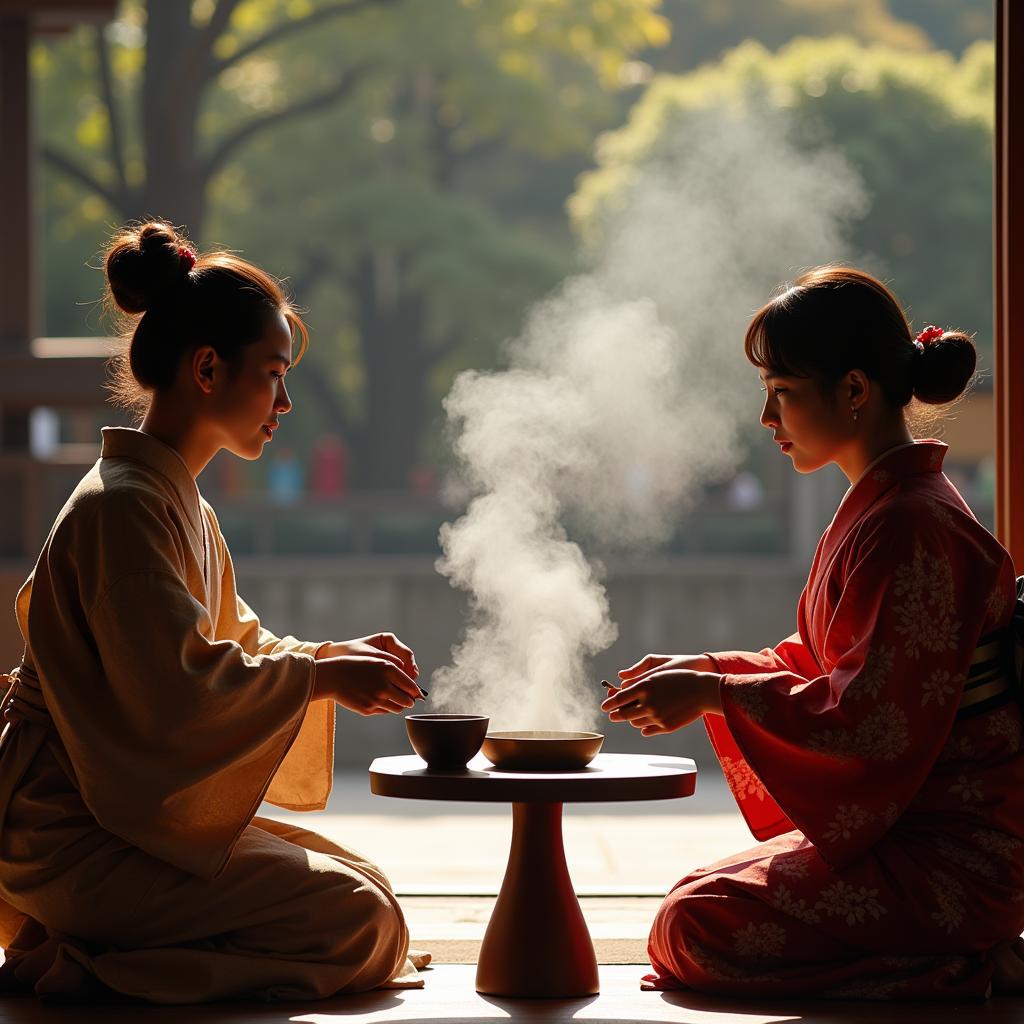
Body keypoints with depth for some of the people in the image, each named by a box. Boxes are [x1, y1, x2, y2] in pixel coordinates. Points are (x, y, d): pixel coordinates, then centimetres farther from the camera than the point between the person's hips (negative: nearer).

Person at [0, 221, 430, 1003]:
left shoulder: (180, 504, 16)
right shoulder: (124, 507, -17)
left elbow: (237, 644, 22)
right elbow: (174, 688, -23)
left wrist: (337, 656, 5)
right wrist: (323, 676, -13)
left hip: (132, 812, 10)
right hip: (80, 840, -10)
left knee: (359, 880, 8)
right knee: (356, 918, -14)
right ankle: (84, 965, -12)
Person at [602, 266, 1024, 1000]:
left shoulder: (912, 528, -21)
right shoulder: (878, 509, 12)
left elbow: (874, 718, -23)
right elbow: (819, 665, 18)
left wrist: (717, 693, -17)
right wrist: (704, 668, 6)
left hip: (952, 854, -10)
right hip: (903, 825, 10)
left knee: (697, 927, -16)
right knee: (700, 898, 15)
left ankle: (964, 972, -10)